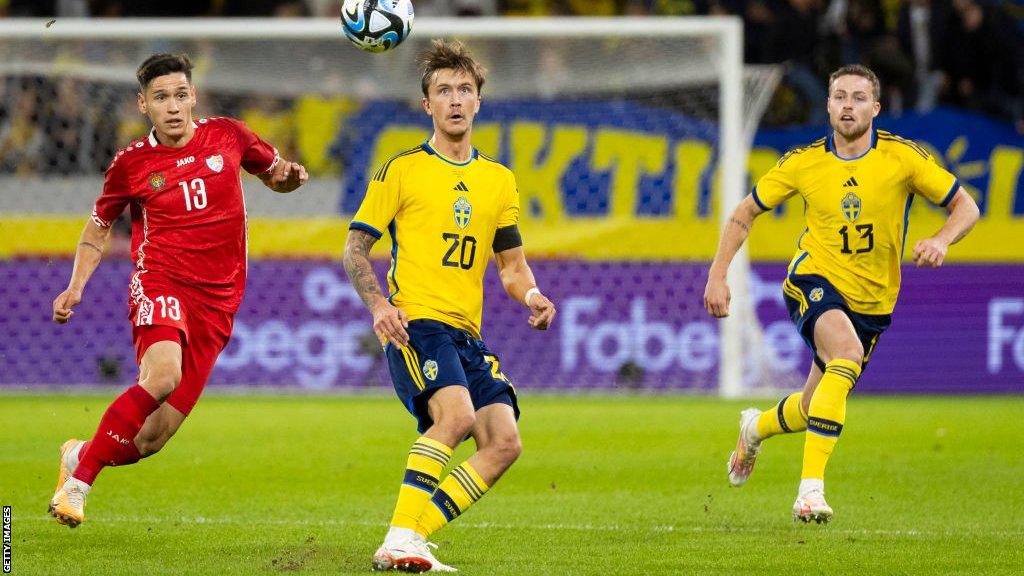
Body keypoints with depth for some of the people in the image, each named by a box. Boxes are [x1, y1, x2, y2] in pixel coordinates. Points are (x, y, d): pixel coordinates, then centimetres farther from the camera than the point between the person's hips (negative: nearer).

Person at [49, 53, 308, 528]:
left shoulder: (228, 136, 6)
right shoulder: (131, 163, 3)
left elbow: (273, 173, 24)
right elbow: (97, 229, 17)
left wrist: (289, 176, 0)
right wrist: (75, 288, 2)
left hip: (215, 302, 3)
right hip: (160, 285, -3)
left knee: (153, 437, -4)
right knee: (162, 375, -34)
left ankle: (80, 455, 28)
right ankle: (78, 481, -21)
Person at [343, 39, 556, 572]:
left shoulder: (498, 180, 18)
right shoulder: (402, 170, 3)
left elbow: (511, 263, 21)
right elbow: (354, 249, 3)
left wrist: (531, 295, -2)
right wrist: (378, 304, -15)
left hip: (467, 333, 6)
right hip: (414, 322, -6)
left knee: (504, 441, -10)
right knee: (456, 412, -30)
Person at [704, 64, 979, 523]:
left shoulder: (903, 157, -8)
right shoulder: (804, 162, -5)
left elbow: (965, 207, -2)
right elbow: (746, 212, 7)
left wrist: (941, 241, -23)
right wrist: (718, 274, -3)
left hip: (871, 300, 3)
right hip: (814, 280, -3)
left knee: (817, 410, 12)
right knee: (847, 351, -35)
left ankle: (757, 428, 50)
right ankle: (811, 488, -36)